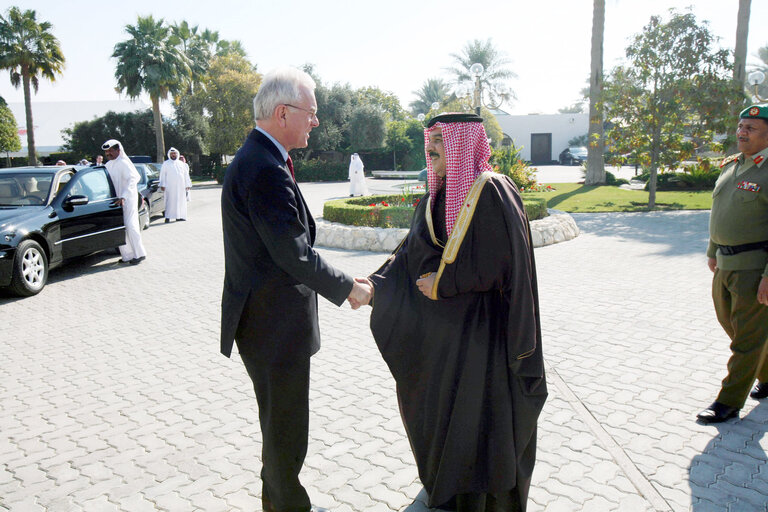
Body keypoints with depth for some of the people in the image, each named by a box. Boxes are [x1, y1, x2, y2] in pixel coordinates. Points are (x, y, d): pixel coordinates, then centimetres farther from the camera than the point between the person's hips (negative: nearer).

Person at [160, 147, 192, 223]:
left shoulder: (182, 164, 16)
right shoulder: (166, 163, 8)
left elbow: (186, 175, 18)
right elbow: (162, 175, 4)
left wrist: (188, 185, 12)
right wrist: (162, 185, -5)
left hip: (180, 186, 3)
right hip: (170, 186, -3)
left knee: (180, 200, 1)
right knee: (170, 201, -8)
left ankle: (179, 216, 6)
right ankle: (168, 217, -9)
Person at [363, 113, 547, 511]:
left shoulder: (491, 193, -16)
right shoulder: (436, 197, 8)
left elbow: (496, 263, -19)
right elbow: (410, 253, 7)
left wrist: (441, 283, -15)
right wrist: (375, 283, -6)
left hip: (480, 328, -7)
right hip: (440, 328, 8)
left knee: (481, 416, 5)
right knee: (439, 410, 18)